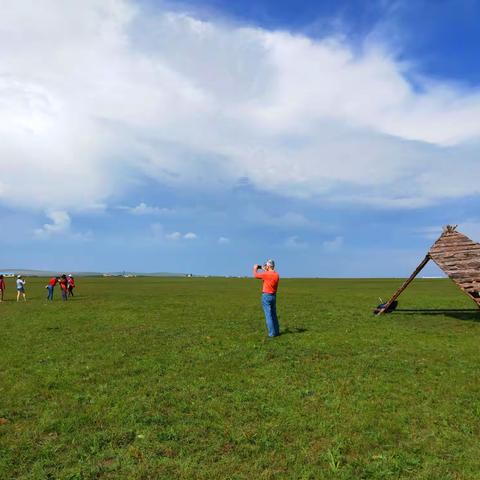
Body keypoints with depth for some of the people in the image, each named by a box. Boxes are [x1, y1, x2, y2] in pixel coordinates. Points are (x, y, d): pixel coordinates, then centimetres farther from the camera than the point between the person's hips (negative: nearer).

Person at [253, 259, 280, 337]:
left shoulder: (267, 274, -17)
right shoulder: (277, 275, 5)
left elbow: (255, 275, -6)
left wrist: (255, 268, 12)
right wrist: (265, 270, 25)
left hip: (266, 296, -7)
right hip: (273, 296, 7)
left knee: (268, 315, -3)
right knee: (273, 314, 17)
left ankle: (272, 333, -2)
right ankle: (276, 331, 22)